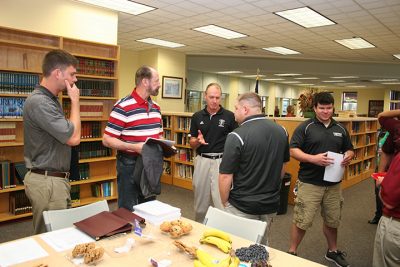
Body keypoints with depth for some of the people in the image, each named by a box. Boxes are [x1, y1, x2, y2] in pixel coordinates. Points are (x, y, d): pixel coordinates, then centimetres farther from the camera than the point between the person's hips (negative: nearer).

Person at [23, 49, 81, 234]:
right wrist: (75, 101, -12)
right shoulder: (39, 102, -21)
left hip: (55, 178, 10)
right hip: (47, 182, -10)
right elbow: (73, 137, -20)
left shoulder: (50, 99, 11)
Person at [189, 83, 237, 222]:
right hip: (202, 161, 3)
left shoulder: (229, 116, -2)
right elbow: (192, 143, 10)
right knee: (200, 200, 14)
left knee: (221, 200, -4)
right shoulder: (197, 116, 6)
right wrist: (198, 141, -12)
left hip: (222, 161, -3)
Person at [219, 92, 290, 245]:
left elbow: (225, 176, -18)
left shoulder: (237, 136, -21)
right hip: (271, 205, 6)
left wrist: (225, 204, -3)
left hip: (242, 207, -6)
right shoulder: (281, 131, -1)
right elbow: (283, 167, 10)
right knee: (262, 246, 23)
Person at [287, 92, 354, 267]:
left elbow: (349, 150, 18)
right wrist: (313, 158, -25)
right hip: (309, 183, -5)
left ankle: (332, 251, 40)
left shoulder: (340, 129, 10)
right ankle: (292, 252, 20)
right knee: (302, 221, 1)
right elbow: (293, 150, -11)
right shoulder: (305, 127, -6)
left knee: (332, 220, 18)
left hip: (333, 183, 5)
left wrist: (348, 157, -6)